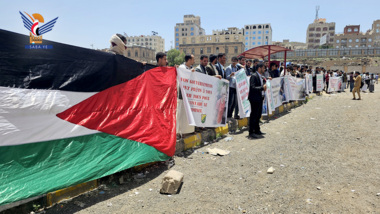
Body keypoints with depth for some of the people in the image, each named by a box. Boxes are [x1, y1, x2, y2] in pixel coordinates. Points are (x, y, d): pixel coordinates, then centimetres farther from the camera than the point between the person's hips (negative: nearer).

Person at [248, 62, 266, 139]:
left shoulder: (261, 76, 15)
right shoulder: (254, 76, -14)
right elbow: (252, 87, -23)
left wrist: (264, 86, 6)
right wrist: (262, 87, -25)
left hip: (260, 98, 10)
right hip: (255, 99, -10)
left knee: (258, 115, 17)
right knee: (253, 115, -4)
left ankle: (257, 130, 28)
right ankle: (251, 132, 3)